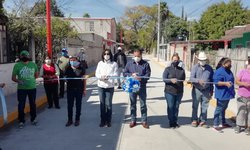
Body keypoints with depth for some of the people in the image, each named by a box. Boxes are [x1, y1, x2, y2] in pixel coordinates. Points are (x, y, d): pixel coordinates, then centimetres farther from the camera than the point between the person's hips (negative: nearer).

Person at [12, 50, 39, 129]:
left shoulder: (33, 64, 3)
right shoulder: (17, 65, -4)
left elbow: (36, 75, 17)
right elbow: (13, 77, -4)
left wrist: (31, 79, 6)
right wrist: (18, 81, -21)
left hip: (32, 88, 2)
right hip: (21, 88, -2)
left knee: (33, 104, 12)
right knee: (21, 105, 1)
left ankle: (33, 119, 29)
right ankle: (21, 121, 16)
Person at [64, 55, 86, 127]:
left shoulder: (81, 69, -2)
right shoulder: (68, 69, 1)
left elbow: (84, 79, 2)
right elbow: (65, 78, 10)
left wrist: (84, 89, 0)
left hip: (79, 89, -1)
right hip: (70, 89, 1)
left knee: (78, 105, 8)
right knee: (70, 105, 6)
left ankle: (77, 119, 21)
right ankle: (70, 120, 19)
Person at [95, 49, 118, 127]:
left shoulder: (114, 64, -2)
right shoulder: (100, 63, 5)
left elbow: (116, 74, -8)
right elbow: (97, 73, 1)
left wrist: (108, 76, -23)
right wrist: (101, 77, -19)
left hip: (110, 86, -2)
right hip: (101, 86, 2)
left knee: (108, 104, 1)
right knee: (102, 104, 9)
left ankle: (108, 120, 17)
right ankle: (103, 120, 20)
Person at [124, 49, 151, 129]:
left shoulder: (146, 64, -1)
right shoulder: (129, 64, 5)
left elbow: (148, 75, -7)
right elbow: (125, 73, 5)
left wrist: (140, 78, -25)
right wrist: (131, 75, -14)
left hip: (142, 87, -1)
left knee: (143, 104, 6)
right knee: (132, 104, 11)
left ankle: (144, 121, 19)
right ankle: (133, 120, 24)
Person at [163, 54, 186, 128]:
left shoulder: (181, 70, 10)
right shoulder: (168, 69, 2)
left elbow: (183, 79, 17)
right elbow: (164, 79, -7)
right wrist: (171, 80, -22)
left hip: (179, 92, 3)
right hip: (169, 92, -3)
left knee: (176, 107, 9)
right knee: (170, 107, 0)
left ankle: (175, 122, 20)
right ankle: (171, 122, 9)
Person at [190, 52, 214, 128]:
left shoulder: (209, 68, 5)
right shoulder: (195, 67, -2)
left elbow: (211, 80, 10)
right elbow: (191, 78, -11)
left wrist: (211, 91, 7)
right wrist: (198, 80, -29)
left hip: (206, 90, 2)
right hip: (196, 90, -2)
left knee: (204, 106, 7)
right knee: (195, 106, 8)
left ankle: (203, 121, 20)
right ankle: (194, 120, 22)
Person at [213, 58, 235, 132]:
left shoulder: (229, 72, 15)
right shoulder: (219, 71, -15)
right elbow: (217, 82, -21)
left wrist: (232, 90, 26)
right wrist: (225, 83, -34)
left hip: (227, 94, 10)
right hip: (221, 94, -9)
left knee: (223, 109, 19)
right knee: (219, 109, -6)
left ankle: (223, 123, 30)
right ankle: (215, 125, 0)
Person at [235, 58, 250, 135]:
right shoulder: (242, 72, 3)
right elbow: (237, 81, 0)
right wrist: (244, 84, -17)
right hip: (242, 96, -1)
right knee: (241, 111, 5)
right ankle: (238, 126, 15)